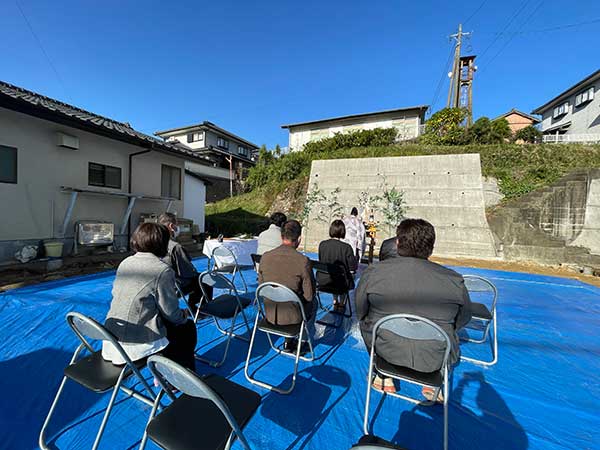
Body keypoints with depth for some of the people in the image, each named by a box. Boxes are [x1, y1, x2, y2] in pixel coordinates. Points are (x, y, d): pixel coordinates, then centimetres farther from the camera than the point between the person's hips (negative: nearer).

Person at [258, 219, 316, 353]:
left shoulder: (265, 257, -10)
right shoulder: (303, 261, -23)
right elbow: (309, 295, -13)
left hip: (270, 314, 4)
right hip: (293, 316, -4)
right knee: (312, 304, 29)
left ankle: (289, 342, 42)